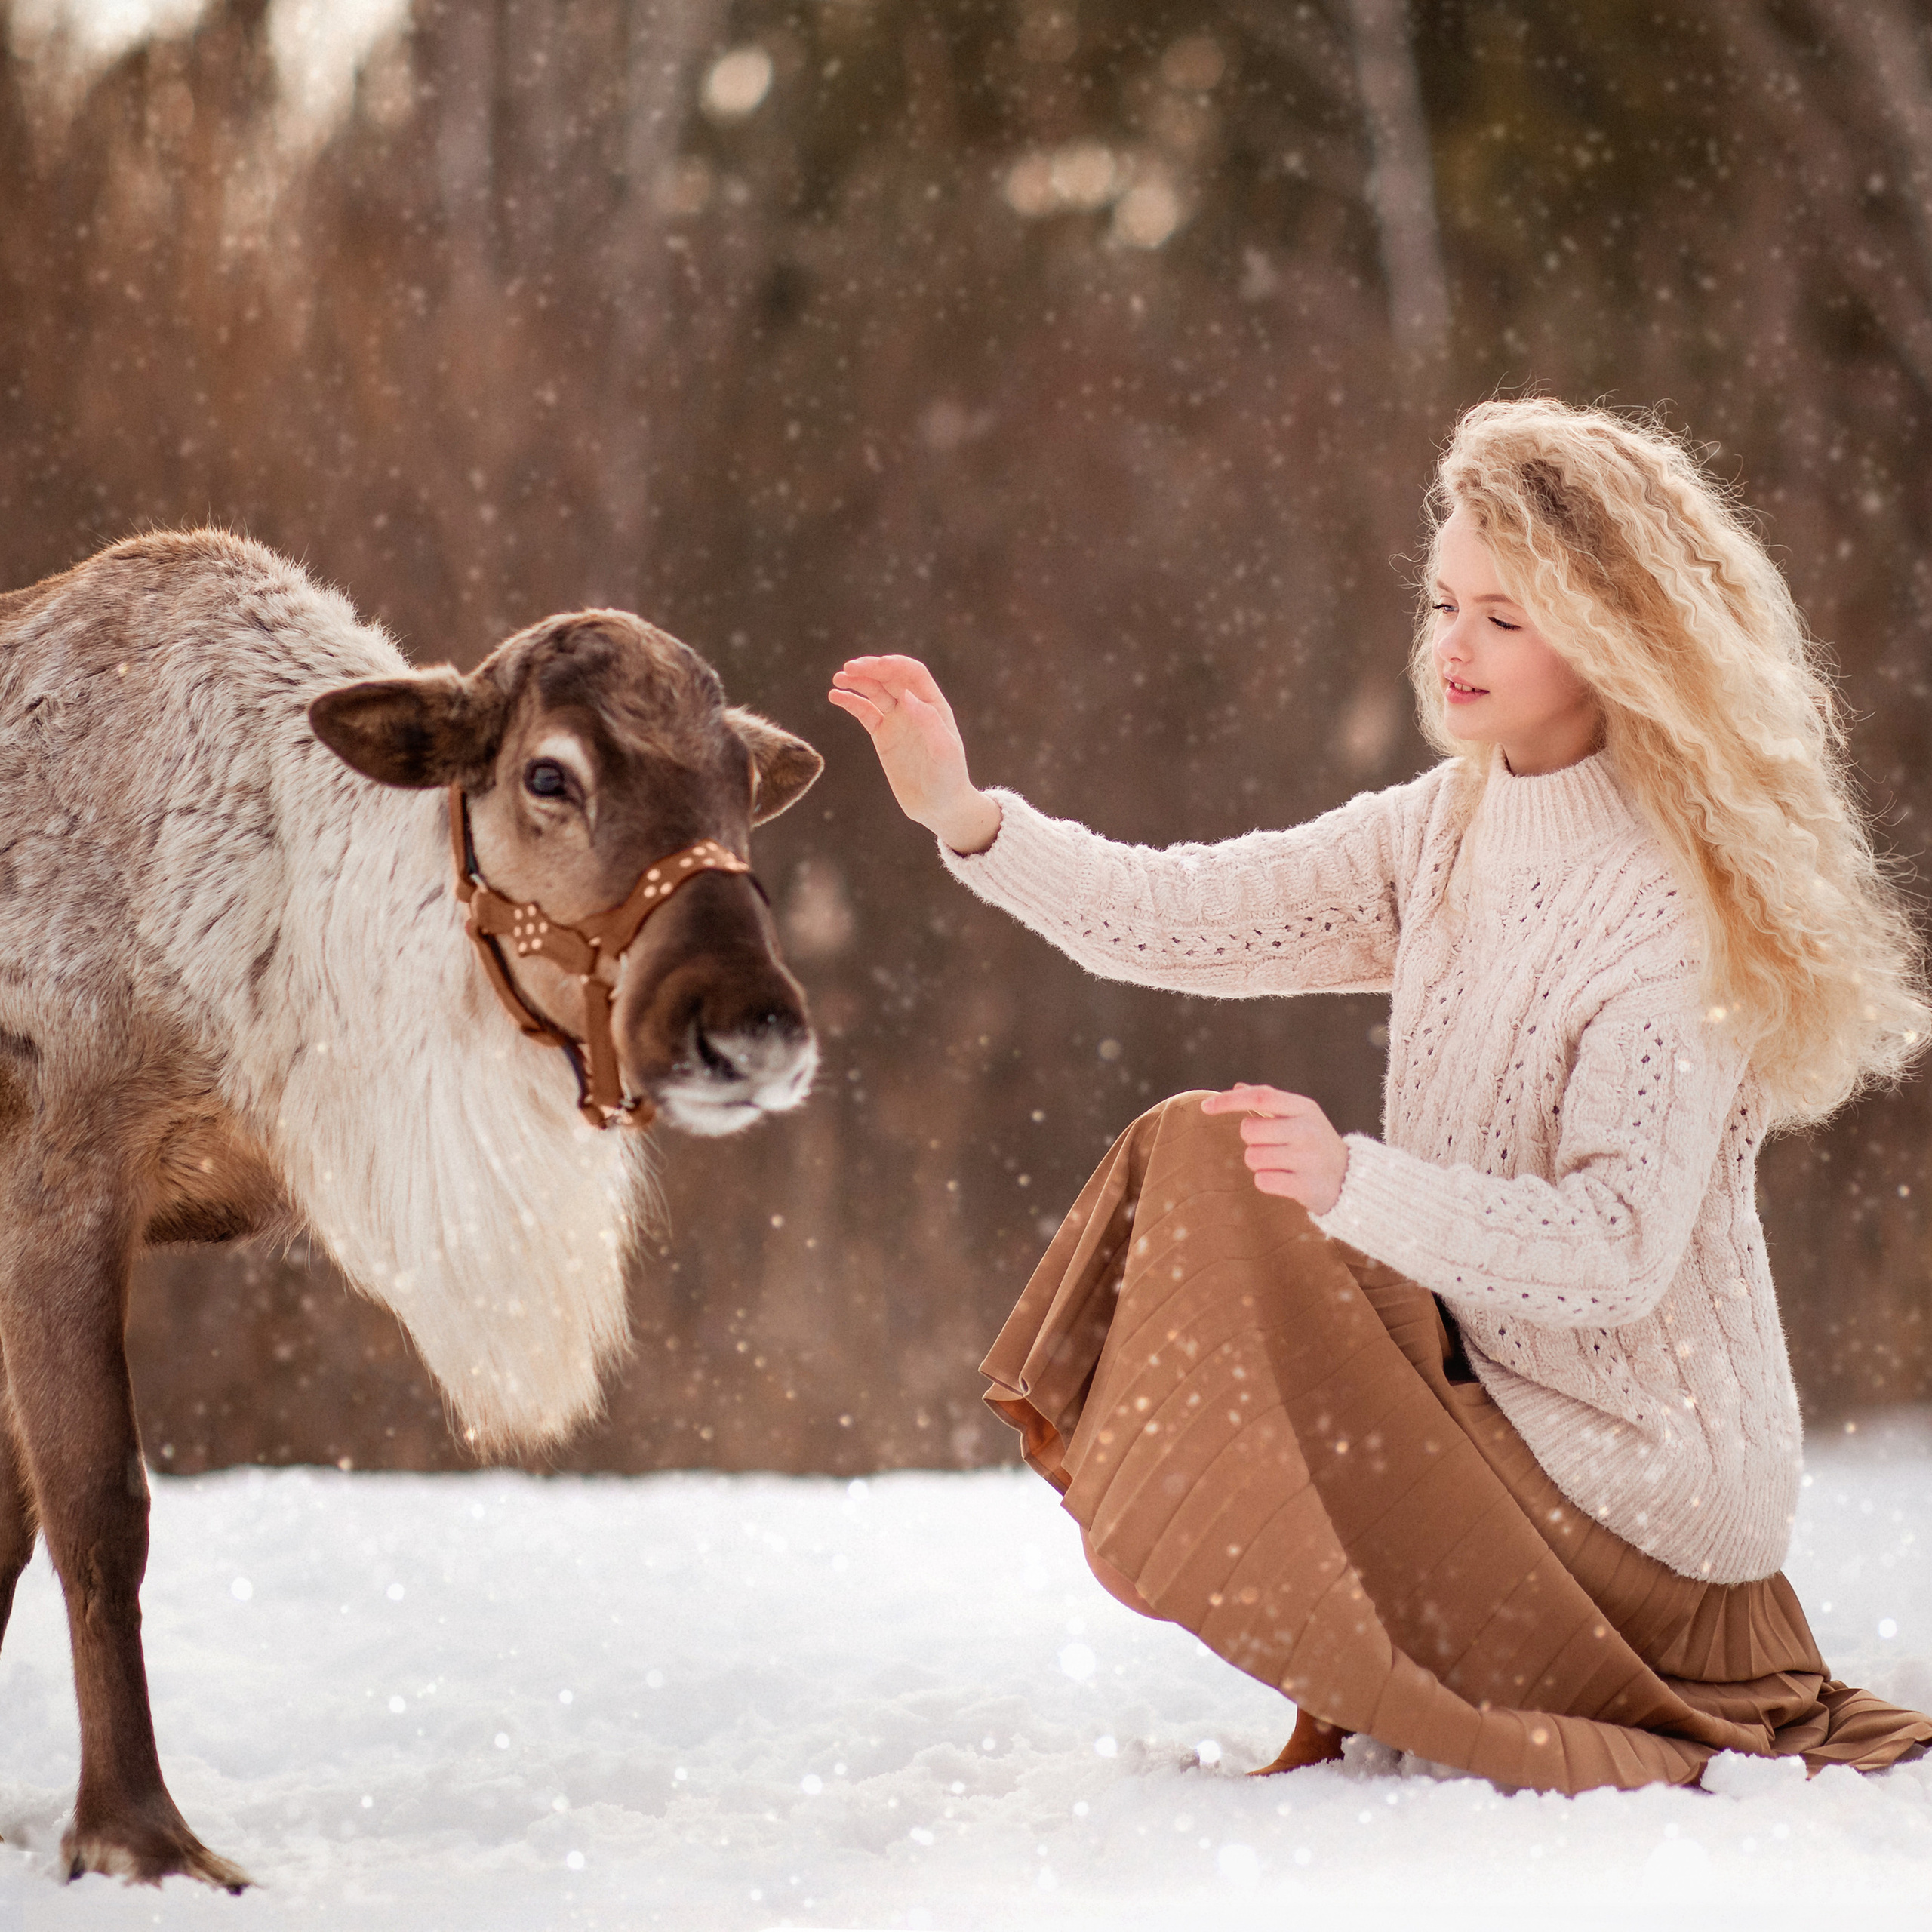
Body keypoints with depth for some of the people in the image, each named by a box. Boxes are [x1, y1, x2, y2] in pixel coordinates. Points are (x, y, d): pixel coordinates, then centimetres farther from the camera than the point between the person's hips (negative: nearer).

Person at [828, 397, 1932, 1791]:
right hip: (1498, 1380, 8)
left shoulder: (1683, 900, -19)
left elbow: (1619, 1246, -25)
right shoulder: (1448, 832, 4)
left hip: (1643, 1480, -8)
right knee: (1194, 1153, 5)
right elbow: (1189, 920, -2)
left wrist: (1357, 1185, -35)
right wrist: (967, 815, -15)